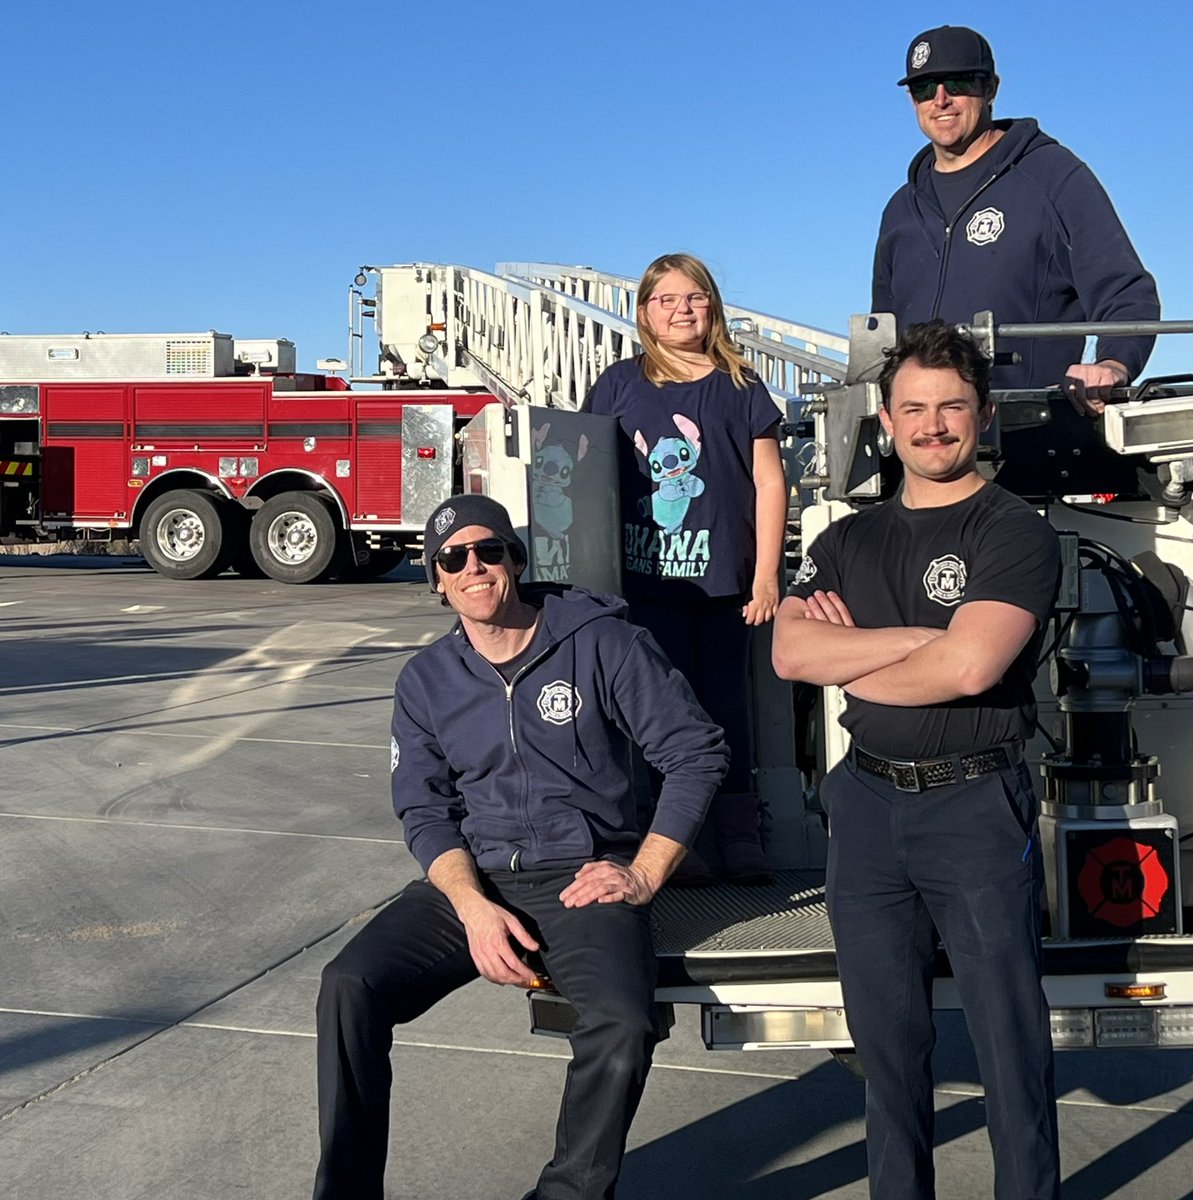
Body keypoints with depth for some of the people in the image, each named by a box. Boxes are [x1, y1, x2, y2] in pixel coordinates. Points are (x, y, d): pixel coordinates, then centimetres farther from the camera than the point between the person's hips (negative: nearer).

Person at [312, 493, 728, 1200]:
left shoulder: (601, 642, -1)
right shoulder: (426, 682, 11)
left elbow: (698, 753, -1)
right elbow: (425, 812, 6)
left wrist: (643, 876, -8)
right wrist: (473, 906, -13)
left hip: (583, 879, -3)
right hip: (471, 881, 3)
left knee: (622, 1029, -31)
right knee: (348, 987, -21)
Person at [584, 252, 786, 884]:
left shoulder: (739, 386, 5)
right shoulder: (620, 384, 6)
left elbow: (769, 482, 4)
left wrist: (765, 574, -2)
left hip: (721, 579, 0)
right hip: (646, 577, 0)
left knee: (726, 701, 7)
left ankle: (739, 836, 16)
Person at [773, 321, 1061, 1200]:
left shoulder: (1016, 532, -5)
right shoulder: (848, 542, 11)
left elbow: (969, 667, -20)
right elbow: (790, 653, -6)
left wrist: (850, 660, -5)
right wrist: (923, 636, -14)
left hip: (978, 806, -5)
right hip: (869, 804, 5)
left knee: (1009, 1031, 3)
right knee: (886, 1030, 14)